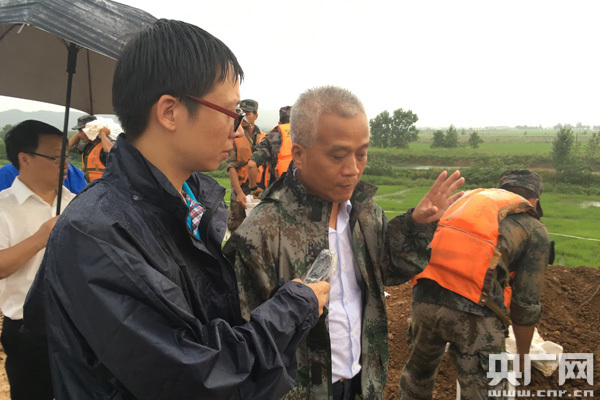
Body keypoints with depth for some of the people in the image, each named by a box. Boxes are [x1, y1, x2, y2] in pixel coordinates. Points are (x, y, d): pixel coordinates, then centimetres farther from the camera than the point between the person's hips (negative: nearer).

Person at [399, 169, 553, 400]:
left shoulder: (469, 199, 26)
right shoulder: (536, 230, 14)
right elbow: (526, 303, 10)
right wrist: (522, 356, 24)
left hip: (425, 296, 5)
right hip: (473, 311, -4)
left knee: (419, 369, 29)